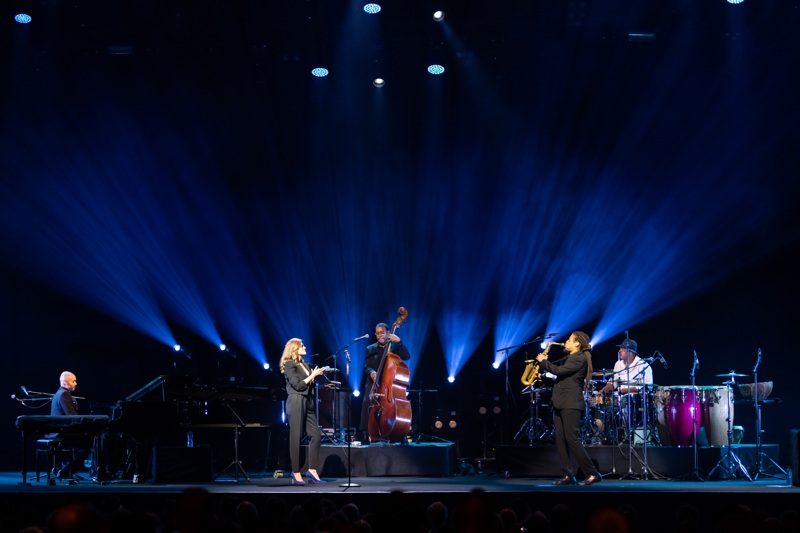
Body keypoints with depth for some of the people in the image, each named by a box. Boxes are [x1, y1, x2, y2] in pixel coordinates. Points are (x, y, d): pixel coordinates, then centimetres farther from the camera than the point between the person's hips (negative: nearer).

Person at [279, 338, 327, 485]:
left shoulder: (304, 364, 18)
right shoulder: (289, 365, -6)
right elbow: (298, 385, -15)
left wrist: (316, 375, 6)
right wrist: (313, 375, -12)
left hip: (307, 403, 8)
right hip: (296, 403, -8)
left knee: (316, 435, 2)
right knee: (296, 438, -4)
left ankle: (312, 470, 8)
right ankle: (296, 474, -1)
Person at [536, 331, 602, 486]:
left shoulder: (580, 358, -9)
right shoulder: (570, 358, 21)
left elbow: (559, 370, -18)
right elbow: (558, 374, 20)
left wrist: (543, 361, -7)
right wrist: (544, 363, 8)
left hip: (571, 405, -10)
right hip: (561, 404, 10)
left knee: (572, 439, -14)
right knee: (560, 441, 3)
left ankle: (592, 474, -12)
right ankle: (568, 476, 4)